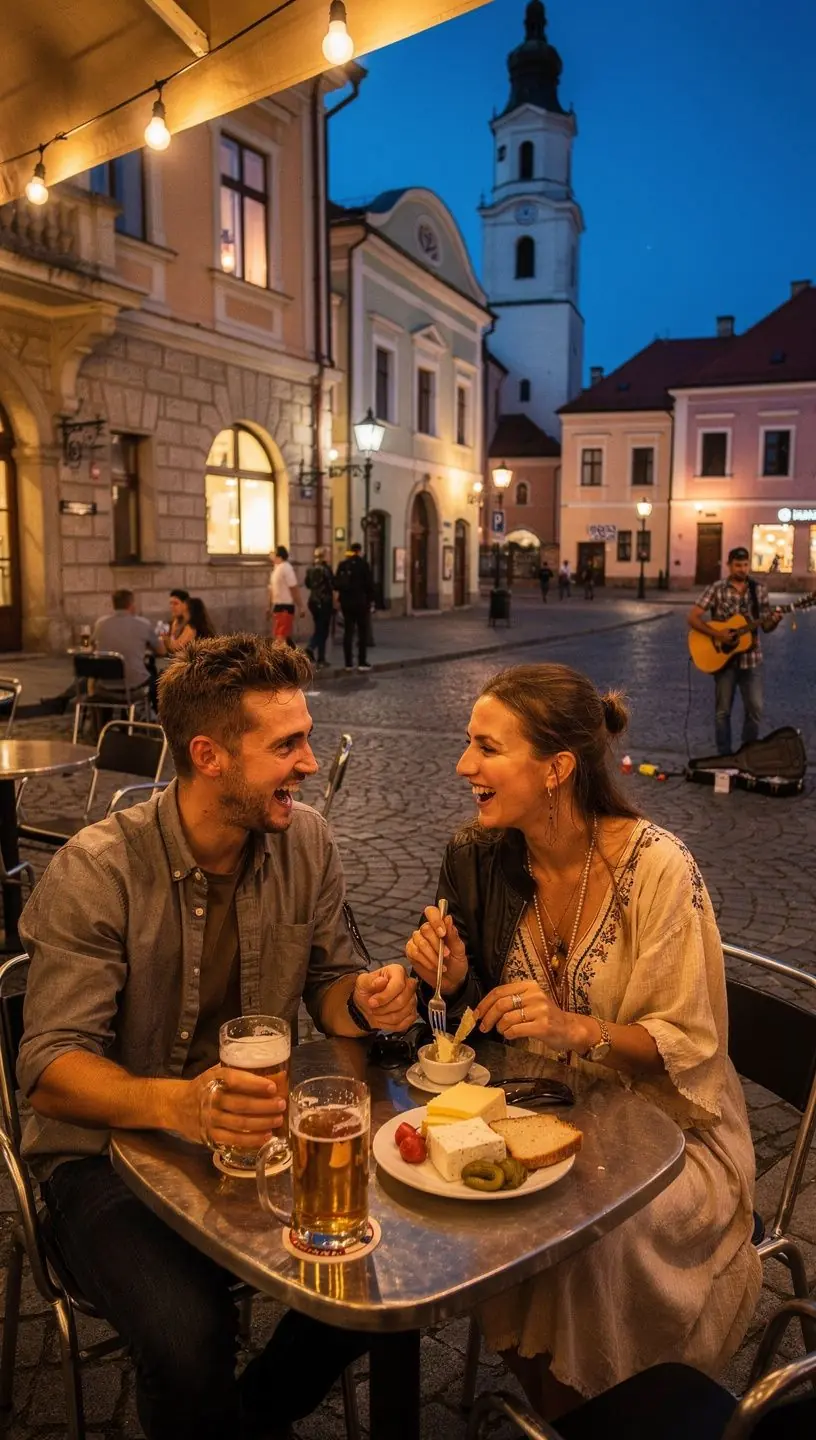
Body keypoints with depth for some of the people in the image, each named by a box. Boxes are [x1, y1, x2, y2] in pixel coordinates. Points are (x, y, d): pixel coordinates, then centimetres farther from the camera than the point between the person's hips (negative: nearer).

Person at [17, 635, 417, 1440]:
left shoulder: (305, 841, -5)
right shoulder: (98, 872, -19)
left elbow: (326, 981, 5)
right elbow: (49, 1069, -21)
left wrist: (365, 1002, -20)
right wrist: (177, 1103, -40)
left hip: (257, 1130, 5)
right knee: (189, 1337, -29)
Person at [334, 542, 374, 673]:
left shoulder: (342, 565, 6)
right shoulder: (363, 564, -7)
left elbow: (336, 583, 9)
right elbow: (369, 584, -8)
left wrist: (342, 596, 16)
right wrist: (371, 600, 0)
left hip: (346, 602, 4)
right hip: (360, 602, -4)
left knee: (348, 632, 7)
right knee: (363, 632, 3)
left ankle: (348, 663, 7)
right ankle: (362, 662, 0)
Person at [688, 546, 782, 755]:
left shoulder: (759, 589, 4)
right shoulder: (716, 589, -6)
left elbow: (766, 626, 7)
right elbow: (692, 618, -10)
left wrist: (774, 621, -16)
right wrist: (717, 635, -19)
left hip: (751, 658, 2)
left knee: (755, 708, 1)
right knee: (723, 710, 5)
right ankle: (725, 755, 17)